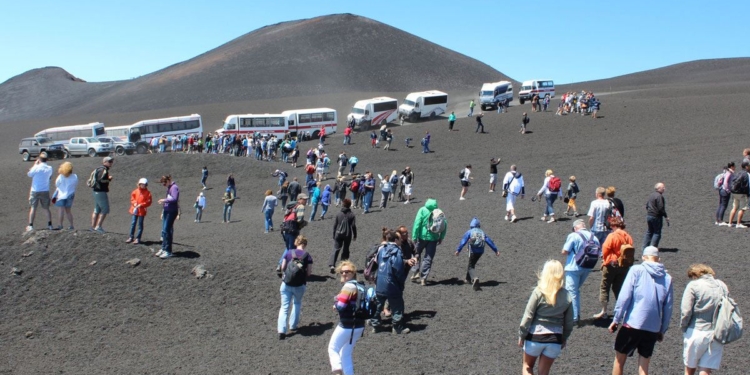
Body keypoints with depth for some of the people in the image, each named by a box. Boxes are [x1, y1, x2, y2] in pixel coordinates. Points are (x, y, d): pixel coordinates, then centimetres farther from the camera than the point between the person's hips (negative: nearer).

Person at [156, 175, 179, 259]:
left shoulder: (174, 187, -13)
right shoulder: (169, 188, 16)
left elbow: (174, 199, -25)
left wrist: (164, 200, -15)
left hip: (172, 212, -10)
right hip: (167, 211, 10)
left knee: (166, 230, -10)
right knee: (164, 231, 11)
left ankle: (168, 251, -5)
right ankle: (163, 248, 19)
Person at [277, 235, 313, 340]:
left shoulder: (288, 253, -1)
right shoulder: (307, 256, -4)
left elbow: (282, 268, 0)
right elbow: (309, 272, -3)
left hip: (286, 283, 0)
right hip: (300, 285, 0)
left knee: (284, 307, 3)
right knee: (297, 303, 25)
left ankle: (281, 330, -8)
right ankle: (293, 325, 28)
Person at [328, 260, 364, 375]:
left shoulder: (349, 286, -17)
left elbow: (340, 305, -25)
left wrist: (335, 305, -4)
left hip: (346, 326, -8)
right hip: (359, 326, 8)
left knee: (333, 349, 9)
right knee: (346, 354, 19)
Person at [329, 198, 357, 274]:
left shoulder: (338, 214, -1)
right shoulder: (352, 215, -5)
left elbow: (335, 225, 2)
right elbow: (353, 226, -5)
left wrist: (334, 234, 12)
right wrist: (354, 235, 4)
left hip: (338, 234, 1)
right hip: (348, 235, -1)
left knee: (336, 249, 2)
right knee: (345, 250, 13)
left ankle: (331, 265, -15)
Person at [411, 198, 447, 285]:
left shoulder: (423, 210, -4)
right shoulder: (439, 212, 4)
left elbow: (417, 223, -11)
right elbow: (445, 226, 1)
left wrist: (414, 237, -9)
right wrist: (441, 238, 9)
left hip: (422, 236, -2)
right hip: (433, 238, 2)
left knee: (416, 254, 19)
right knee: (428, 258, 8)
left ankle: (416, 272, 10)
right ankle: (423, 278, 5)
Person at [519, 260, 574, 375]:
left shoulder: (539, 292, -12)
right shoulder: (567, 296, -2)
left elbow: (528, 316, -11)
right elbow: (569, 322, 5)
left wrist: (521, 335, -1)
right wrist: (564, 338, 19)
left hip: (535, 337, -2)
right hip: (555, 340, 3)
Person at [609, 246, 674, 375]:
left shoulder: (636, 270, -4)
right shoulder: (667, 278, 6)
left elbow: (624, 297, -11)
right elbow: (668, 308, 8)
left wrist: (616, 319, -4)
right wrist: (662, 330, 17)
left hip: (632, 324, -3)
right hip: (653, 328, 3)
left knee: (619, 360, 13)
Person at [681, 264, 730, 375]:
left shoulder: (693, 285, -6)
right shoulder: (722, 286, 10)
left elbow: (685, 311, -12)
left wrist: (683, 327, 2)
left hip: (697, 332, -4)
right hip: (718, 335, 4)